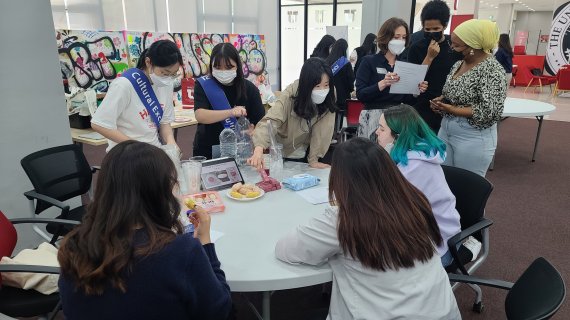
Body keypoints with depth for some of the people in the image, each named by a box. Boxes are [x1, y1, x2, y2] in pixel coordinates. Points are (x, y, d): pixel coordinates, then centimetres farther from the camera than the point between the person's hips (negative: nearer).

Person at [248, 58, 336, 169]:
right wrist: (259, 149, -52)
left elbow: (322, 130, -18)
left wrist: (313, 160, -22)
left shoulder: (329, 97, -19)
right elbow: (271, 121, -37)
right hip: (283, 153, -2)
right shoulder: (291, 95, -26)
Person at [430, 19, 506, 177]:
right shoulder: (459, 64, 7)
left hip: (473, 137, -8)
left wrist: (453, 110, -21)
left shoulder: (492, 69, -17)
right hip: (446, 130, 8)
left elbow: (490, 111, -22)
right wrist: (441, 100, -2)